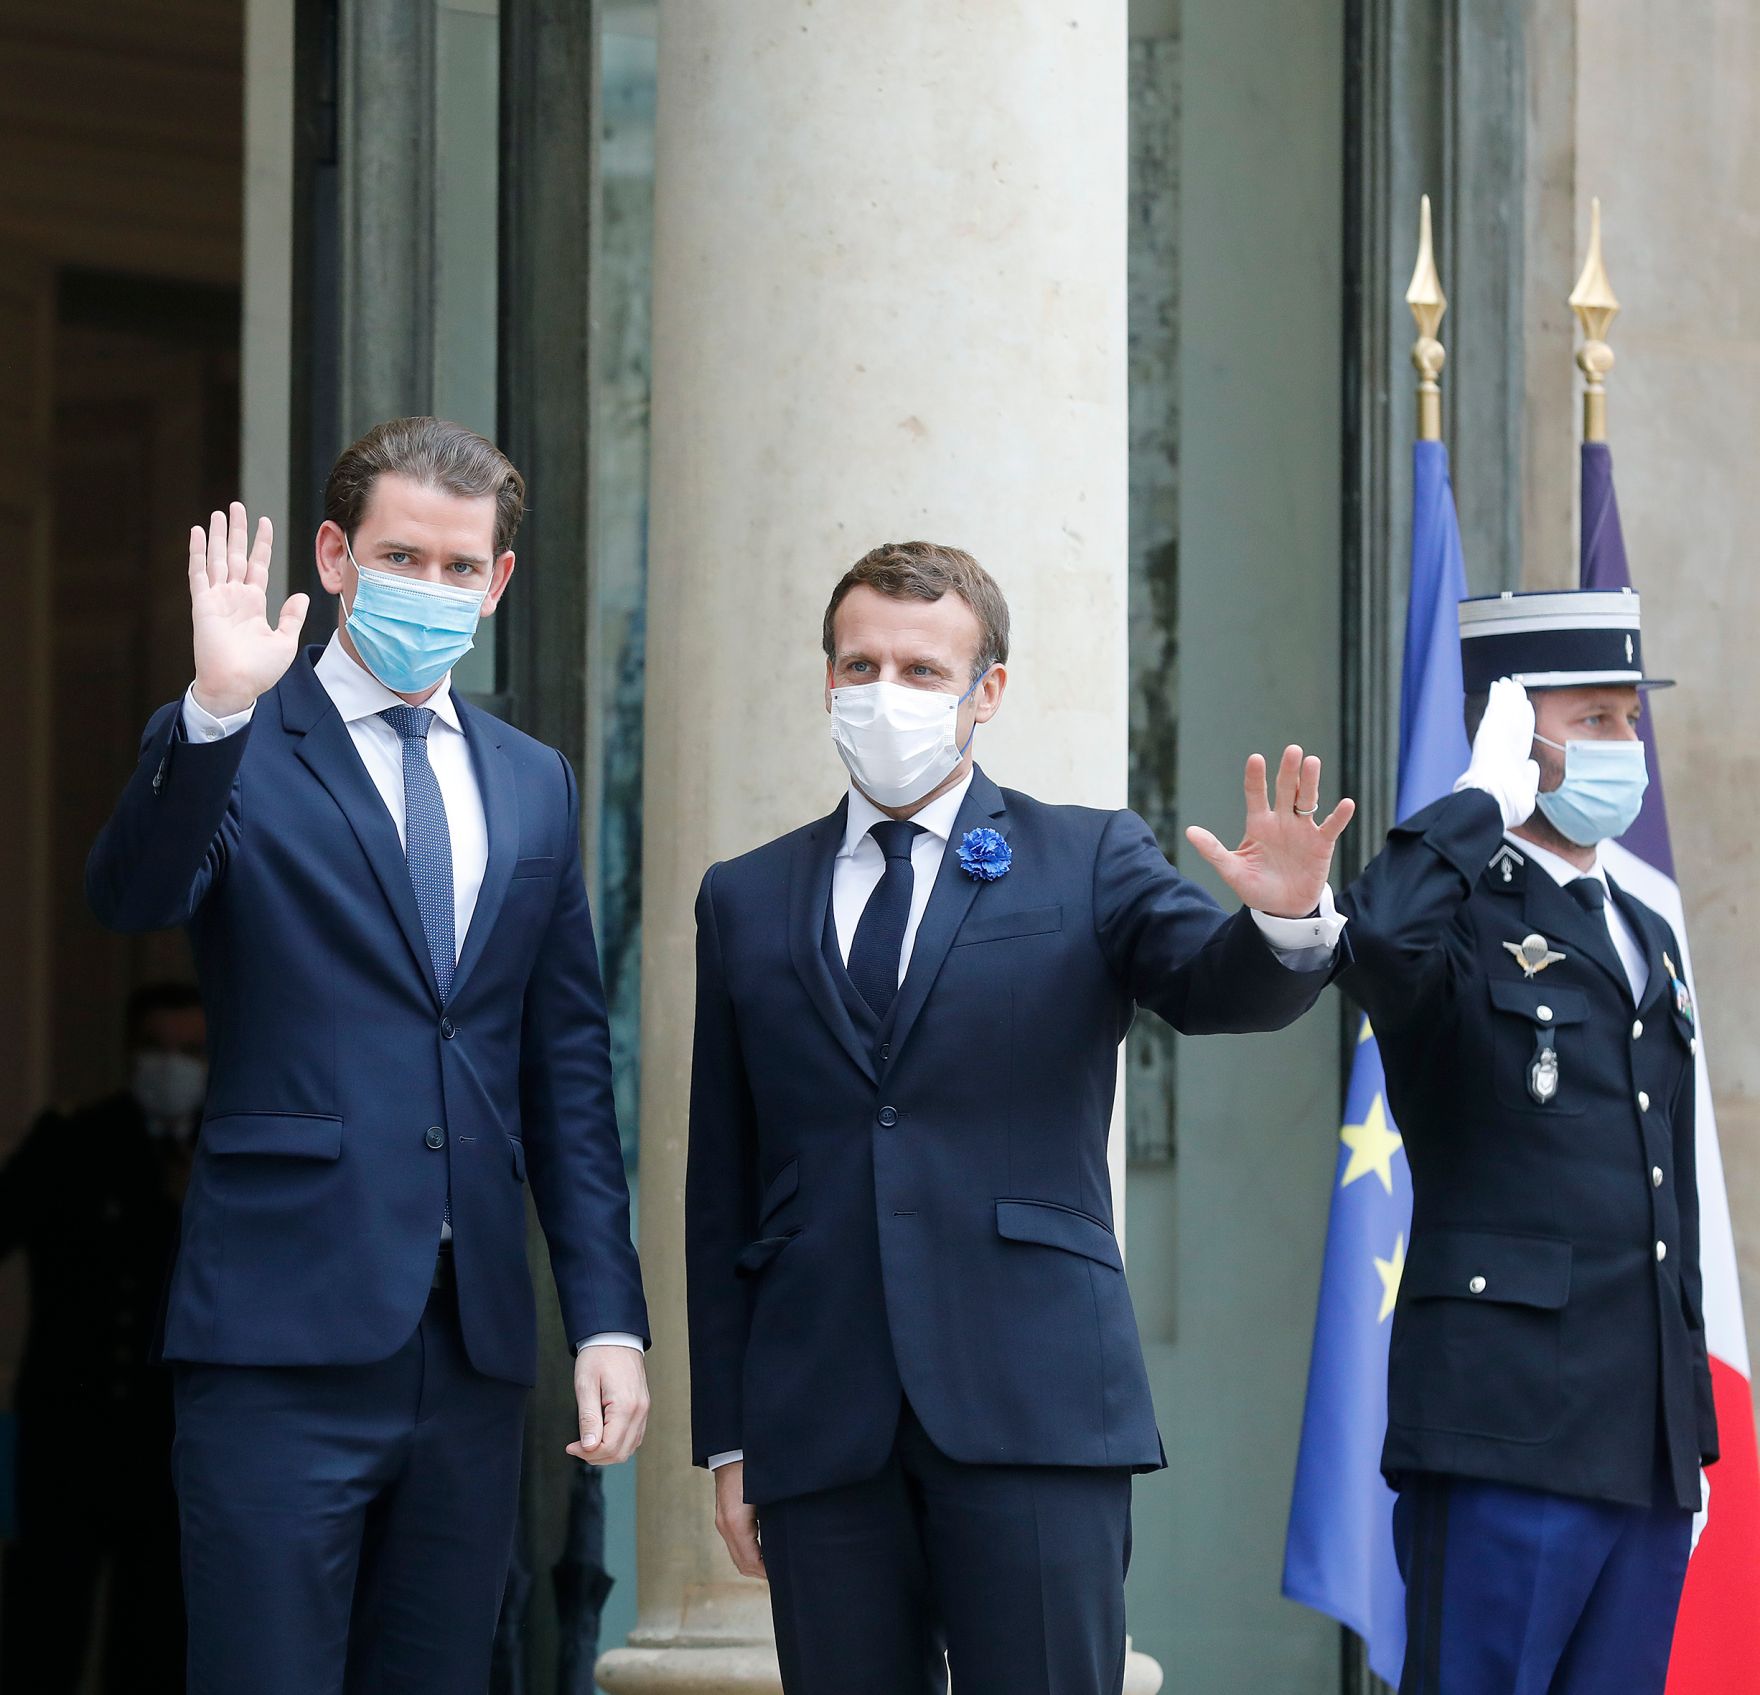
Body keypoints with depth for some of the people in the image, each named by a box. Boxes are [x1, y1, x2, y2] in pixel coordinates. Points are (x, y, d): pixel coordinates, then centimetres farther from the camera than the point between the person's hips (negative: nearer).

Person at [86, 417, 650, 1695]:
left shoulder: (534, 785, 16)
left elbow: (568, 1070, 16)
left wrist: (610, 1316, 9)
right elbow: (132, 899, -21)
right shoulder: (232, 756, 0)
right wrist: (219, 714, -35)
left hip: (475, 1346, 5)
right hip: (286, 1341, -5)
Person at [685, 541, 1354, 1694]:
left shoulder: (1090, 863, 9)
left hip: (1031, 1411, -2)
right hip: (820, 1424, 2)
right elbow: (722, 1188, 14)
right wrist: (728, 1438, 9)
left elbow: (1221, 989, -10)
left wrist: (1286, 920, -34)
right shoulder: (747, 903, 15)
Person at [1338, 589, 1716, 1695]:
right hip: (1509, 1430, -7)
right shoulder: (1461, 919, -3)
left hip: (1647, 1441, 7)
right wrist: (1491, 793, -15)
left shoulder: (1649, 939, 21)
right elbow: (1380, 935, -31)